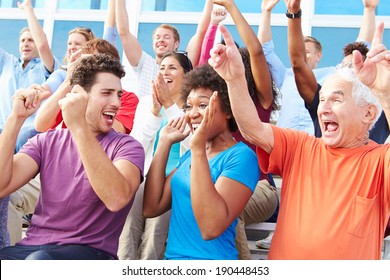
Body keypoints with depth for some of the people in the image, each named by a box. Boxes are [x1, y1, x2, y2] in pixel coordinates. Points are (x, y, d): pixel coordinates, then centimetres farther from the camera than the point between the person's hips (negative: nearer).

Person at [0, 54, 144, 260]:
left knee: (39, 261, -34)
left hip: (89, 251, -4)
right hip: (33, 247, 4)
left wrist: (79, 127, -27)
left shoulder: (126, 146, -1)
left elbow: (117, 199, -23)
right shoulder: (46, 142, 11)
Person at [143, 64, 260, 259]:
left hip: (209, 258, -7)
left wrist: (198, 147, -29)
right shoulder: (190, 154, 7)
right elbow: (151, 208, 0)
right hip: (173, 257, 7)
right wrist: (164, 142, 0)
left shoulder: (241, 156, -15)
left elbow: (211, 228, -27)